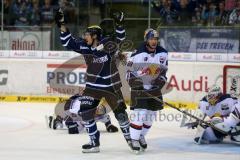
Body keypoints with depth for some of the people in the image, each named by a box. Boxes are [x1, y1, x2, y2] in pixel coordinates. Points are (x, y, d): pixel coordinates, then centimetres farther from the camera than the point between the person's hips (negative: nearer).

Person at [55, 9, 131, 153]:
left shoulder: (108, 43, -14)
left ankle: (129, 136, 34)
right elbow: (68, 42, -5)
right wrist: (62, 25, -16)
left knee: (120, 112, 8)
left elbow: (120, 37, -3)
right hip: (93, 86, 3)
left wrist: (119, 23, -20)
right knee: (85, 111, -9)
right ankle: (95, 143, 1)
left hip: (112, 86, -3)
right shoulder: (84, 46, -6)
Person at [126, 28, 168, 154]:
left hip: (155, 88, 6)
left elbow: (164, 69, 11)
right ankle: (134, 139, -3)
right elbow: (129, 71, -7)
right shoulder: (137, 54, -15)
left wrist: (161, 79, -5)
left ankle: (141, 136, 30)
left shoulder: (163, 54, 0)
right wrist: (133, 80, -22)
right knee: (139, 113, -14)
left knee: (150, 115, 11)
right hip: (139, 88, -6)